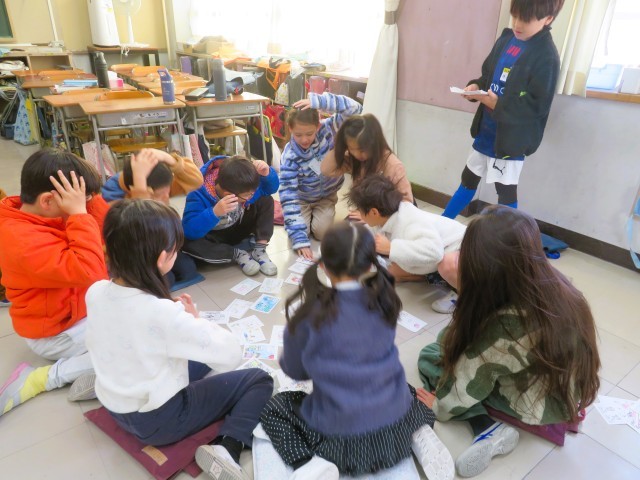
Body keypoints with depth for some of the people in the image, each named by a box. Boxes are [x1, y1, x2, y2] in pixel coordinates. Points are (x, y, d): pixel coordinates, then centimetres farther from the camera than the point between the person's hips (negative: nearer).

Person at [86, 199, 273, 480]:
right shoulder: (163, 313, -33)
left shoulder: (95, 292, -13)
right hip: (158, 421, -8)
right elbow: (231, 355, -26)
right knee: (259, 380, -2)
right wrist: (193, 320, -12)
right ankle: (227, 448, -15)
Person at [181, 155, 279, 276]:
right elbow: (189, 230, -41)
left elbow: (272, 188, -7)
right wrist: (215, 212, -55)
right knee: (187, 242, -36)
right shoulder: (199, 194, -33)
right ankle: (238, 254, -21)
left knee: (266, 200, -14)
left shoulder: (242, 184, -19)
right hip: (214, 238, -3)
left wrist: (267, 173, -30)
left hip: (238, 230, 4)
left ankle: (260, 250, -20)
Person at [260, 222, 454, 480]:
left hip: (341, 439, -3)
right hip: (397, 430, 4)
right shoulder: (384, 300, -6)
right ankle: (421, 434, 9)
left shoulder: (310, 313, -16)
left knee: (274, 406, 19)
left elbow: (295, 371, 2)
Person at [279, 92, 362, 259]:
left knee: (321, 231, -16)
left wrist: (319, 101, -47)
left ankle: (324, 212, 19)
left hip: (327, 195, 1)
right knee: (298, 230, -17)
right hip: (302, 198, 0)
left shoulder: (327, 130, -25)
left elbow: (355, 109, -35)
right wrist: (300, 239, -40)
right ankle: (308, 213, 17)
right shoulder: (289, 156, -30)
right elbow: (289, 196, -33)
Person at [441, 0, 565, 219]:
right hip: (486, 130, 7)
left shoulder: (547, 57, -16)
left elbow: (538, 107, -19)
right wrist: (476, 86, -7)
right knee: (468, 179, 19)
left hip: (511, 139, -7)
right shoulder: (506, 39, 5)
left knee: (506, 192, 4)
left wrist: (498, 105, -27)